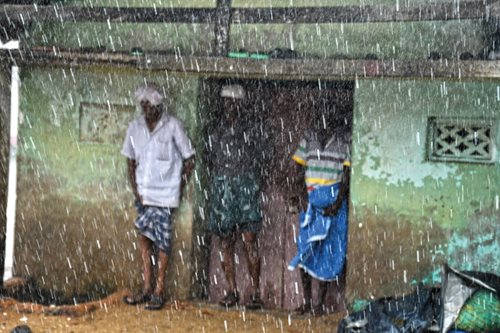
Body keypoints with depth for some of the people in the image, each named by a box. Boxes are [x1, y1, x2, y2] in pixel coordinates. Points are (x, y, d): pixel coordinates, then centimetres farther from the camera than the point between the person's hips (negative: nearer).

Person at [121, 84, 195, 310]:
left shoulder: (172, 126, -8)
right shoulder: (135, 126, 4)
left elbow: (189, 159, -2)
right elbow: (131, 160, 11)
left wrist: (180, 186, -4)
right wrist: (135, 189, 1)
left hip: (165, 193, -4)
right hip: (143, 192, 4)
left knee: (162, 240, -2)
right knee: (144, 234, 2)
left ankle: (159, 291, 4)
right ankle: (146, 287, 10)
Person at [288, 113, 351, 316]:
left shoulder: (343, 141, -2)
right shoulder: (309, 138, 5)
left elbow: (346, 174, -3)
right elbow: (299, 168, 8)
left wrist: (338, 202, -13)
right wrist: (300, 195, -5)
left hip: (333, 201, -2)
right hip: (311, 199, 2)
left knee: (328, 253, 0)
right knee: (305, 250, 1)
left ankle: (320, 303, 6)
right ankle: (307, 302, 9)